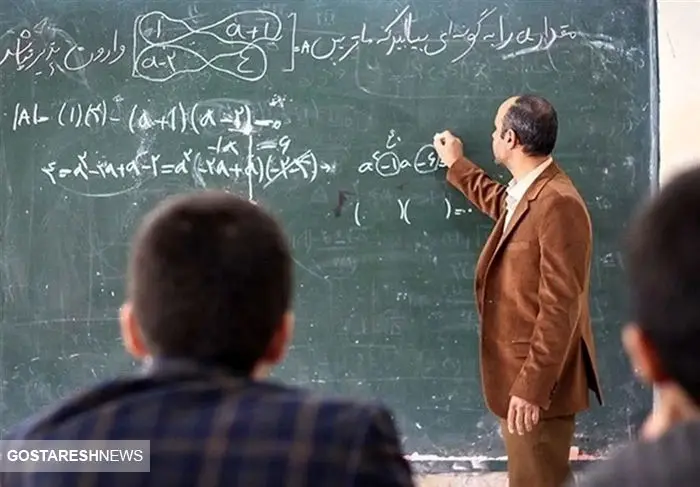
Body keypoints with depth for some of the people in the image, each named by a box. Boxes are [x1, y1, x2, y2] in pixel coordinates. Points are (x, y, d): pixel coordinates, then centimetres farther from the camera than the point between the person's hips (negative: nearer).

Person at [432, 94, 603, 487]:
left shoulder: (557, 204, -23)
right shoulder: (529, 192, 8)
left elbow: (559, 307, -26)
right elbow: (504, 205, 36)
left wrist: (532, 388, -25)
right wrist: (457, 166, 42)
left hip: (538, 381, -10)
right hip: (522, 372, 10)